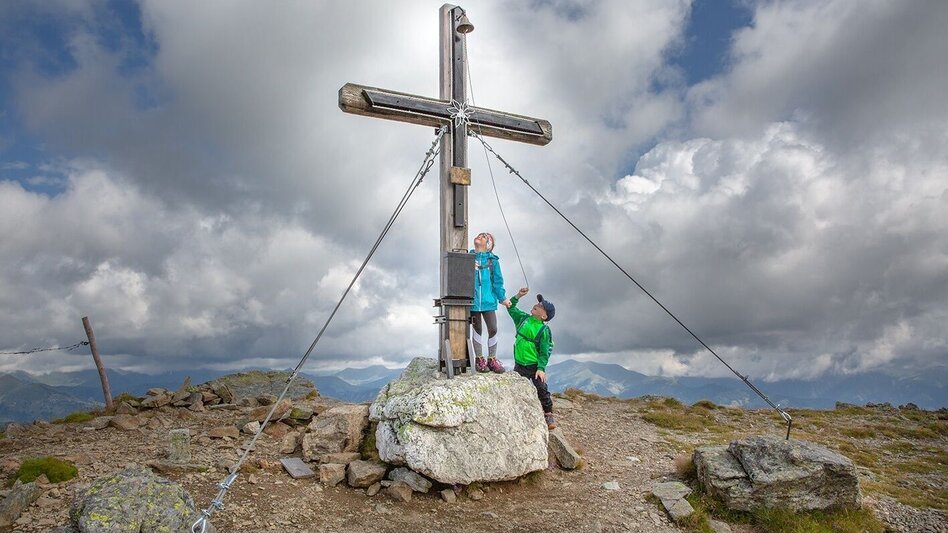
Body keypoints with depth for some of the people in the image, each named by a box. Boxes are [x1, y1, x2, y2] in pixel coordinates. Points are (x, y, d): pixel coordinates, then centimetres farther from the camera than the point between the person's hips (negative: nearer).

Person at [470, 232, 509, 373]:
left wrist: (502, 298, 9)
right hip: (473, 300, 0)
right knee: (477, 329, 7)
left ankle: (492, 359, 16)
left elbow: (497, 280, 7)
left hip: (488, 300, 0)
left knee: (493, 329, 0)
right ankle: (479, 360, 19)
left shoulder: (493, 260, 3)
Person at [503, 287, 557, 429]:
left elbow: (545, 352, -14)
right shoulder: (523, 318, 1)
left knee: (542, 390, -4)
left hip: (535, 366, -5)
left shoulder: (544, 330, -14)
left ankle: (548, 415, 11)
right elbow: (512, 309, 17)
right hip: (520, 365, 5)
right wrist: (518, 296, 3)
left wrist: (541, 368, -22)